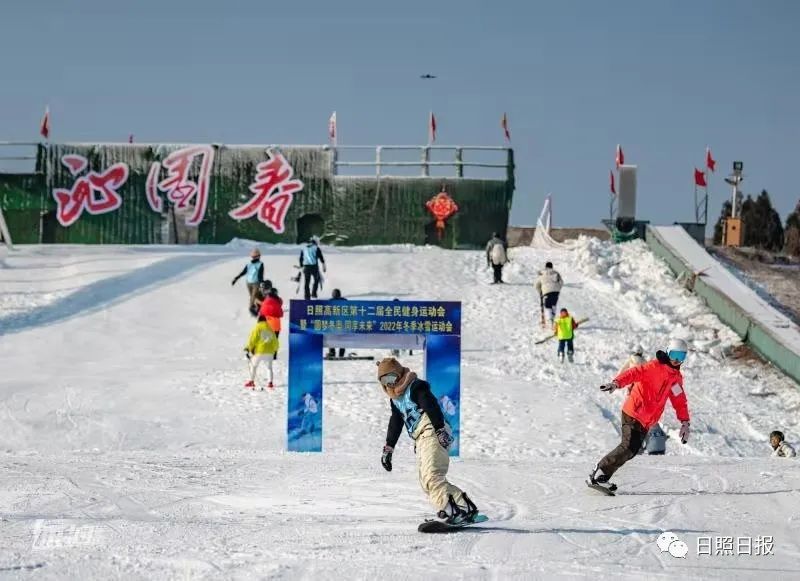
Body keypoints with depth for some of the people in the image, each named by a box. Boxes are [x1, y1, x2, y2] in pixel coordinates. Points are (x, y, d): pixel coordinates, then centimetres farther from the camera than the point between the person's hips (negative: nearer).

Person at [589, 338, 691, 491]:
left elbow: (679, 401, 22)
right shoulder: (655, 366, -10)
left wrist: (685, 423, 14)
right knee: (629, 447, -20)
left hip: (646, 421, 8)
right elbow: (634, 373, -24)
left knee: (633, 450, 1)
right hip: (633, 413, -8)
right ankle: (598, 473, -10)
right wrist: (616, 383, -41)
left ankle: (601, 477, 7)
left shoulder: (676, 378, 15)